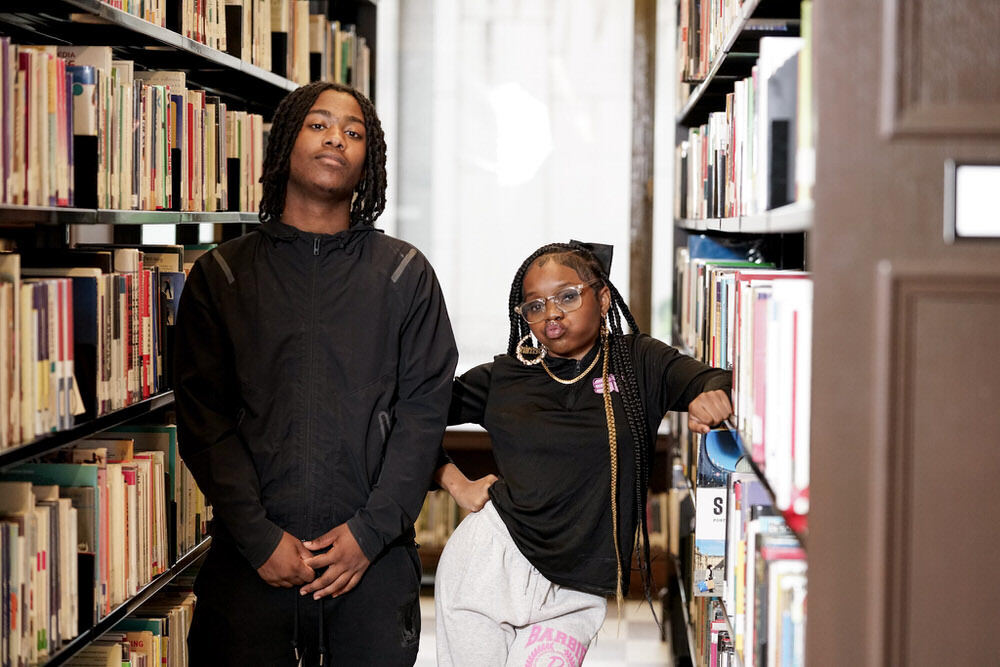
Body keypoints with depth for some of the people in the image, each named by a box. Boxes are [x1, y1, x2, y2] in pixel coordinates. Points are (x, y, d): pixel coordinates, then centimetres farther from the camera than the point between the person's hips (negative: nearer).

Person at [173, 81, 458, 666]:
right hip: (252, 562, 0)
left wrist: (372, 530, -9)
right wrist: (260, 538, -9)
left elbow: (424, 409, 1)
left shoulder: (405, 273, 7)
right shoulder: (221, 276, 6)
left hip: (375, 561, 0)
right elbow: (204, 419, 0)